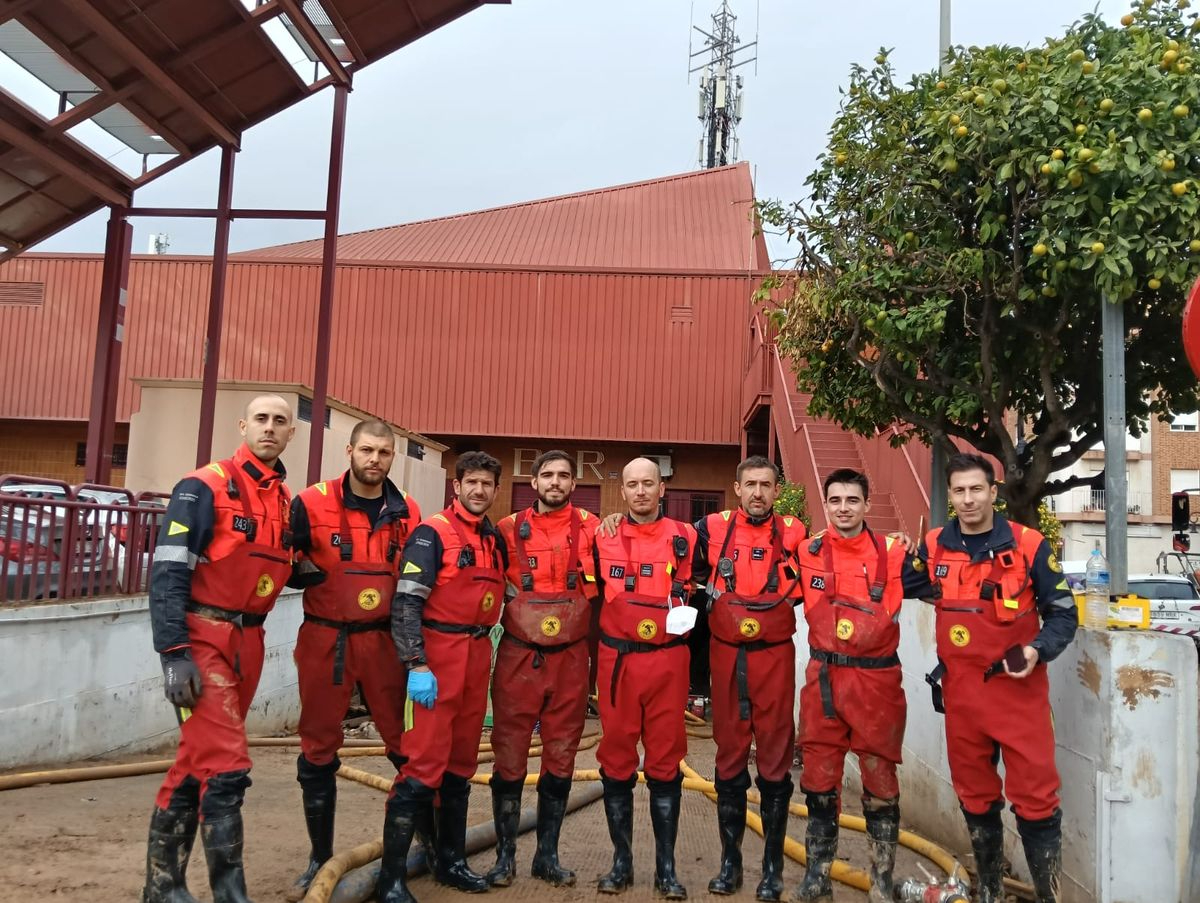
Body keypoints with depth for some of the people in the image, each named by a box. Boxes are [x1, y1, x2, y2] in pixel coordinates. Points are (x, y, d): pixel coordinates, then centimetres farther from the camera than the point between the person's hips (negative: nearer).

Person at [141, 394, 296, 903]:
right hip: (203, 637, -7)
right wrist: (173, 653, -20)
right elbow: (168, 572, -14)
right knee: (226, 767, -11)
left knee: (197, 763, 14)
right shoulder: (205, 487, -9)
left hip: (248, 642, 7)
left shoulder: (286, 499, 11)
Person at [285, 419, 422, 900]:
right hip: (325, 640, -1)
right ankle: (320, 859, 24)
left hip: (383, 641, 1)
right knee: (318, 753, 8)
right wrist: (310, 574, -15)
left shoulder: (408, 513, 3)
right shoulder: (311, 504, -6)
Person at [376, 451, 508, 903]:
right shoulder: (432, 533, -7)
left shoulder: (497, 540, 13)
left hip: (478, 656, 7)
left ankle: (451, 859, 27)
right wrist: (417, 665, -19)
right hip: (436, 655, -7)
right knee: (423, 763, -8)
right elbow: (406, 603, -13)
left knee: (462, 763, 14)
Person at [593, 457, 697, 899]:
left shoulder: (685, 538, 3)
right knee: (617, 761, 6)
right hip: (616, 662, 1)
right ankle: (621, 860, 19)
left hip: (668, 661, -1)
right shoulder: (604, 538, 5)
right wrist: (597, 649, 8)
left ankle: (666, 866, 16)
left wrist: (686, 616, -5)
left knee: (665, 762, 5)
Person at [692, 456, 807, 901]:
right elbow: (693, 576, 13)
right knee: (729, 759, 9)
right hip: (726, 656, 1)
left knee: (775, 760, 4)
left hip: (774, 657, -1)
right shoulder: (711, 529, 0)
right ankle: (730, 860, 21)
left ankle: (773, 867, 16)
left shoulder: (793, 534, -1)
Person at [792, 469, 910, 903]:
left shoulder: (892, 551, -1)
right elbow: (812, 610, 10)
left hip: (878, 678, -1)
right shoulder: (809, 551, 3)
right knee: (819, 779, 9)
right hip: (822, 677, 1)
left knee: (880, 779, 7)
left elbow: (886, 615, -1)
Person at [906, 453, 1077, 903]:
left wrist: (1038, 650, -17)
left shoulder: (1029, 545, -6)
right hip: (960, 690, 3)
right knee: (974, 795, 16)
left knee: (1035, 797, -2)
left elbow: (1063, 613, -1)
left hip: (1019, 689, -3)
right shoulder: (934, 547, 2)